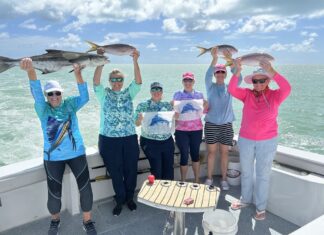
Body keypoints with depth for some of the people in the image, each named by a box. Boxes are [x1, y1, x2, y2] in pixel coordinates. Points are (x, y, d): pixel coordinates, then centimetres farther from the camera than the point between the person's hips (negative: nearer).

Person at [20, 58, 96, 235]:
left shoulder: (70, 104, 0)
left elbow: (84, 97, -18)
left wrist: (77, 73, -30)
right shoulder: (43, 109, -3)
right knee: (54, 193, 10)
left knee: (85, 188, 0)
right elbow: (36, 93, -22)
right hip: (53, 157, 0)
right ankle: (55, 220, 41)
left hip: (77, 153, 0)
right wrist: (30, 70, -42)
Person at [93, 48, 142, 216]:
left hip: (130, 138, 2)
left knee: (131, 170, 9)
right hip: (109, 139, -1)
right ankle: (120, 200, 28)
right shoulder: (104, 94, 4)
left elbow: (138, 82, -7)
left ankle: (129, 198, 31)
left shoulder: (128, 93, 8)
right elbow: (96, 81, -14)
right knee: (115, 172, 8)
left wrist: (135, 61, -19)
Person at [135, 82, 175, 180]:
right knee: (156, 169, -1)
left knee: (169, 168, 8)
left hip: (167, 141, 3)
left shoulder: (167, 105, 8)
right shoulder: (142, 105, -1)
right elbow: (137, 124, -2)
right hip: (150, 142, -3)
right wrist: (140, 119, -24)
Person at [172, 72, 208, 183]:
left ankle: (197, 181, 25)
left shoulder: (199, 94, 6)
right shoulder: (177, 95, 3)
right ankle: (183, 182, 20)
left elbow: (203, 111, 6)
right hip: (181, 129, -1)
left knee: (195, 154, 10)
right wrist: (174, 114, -19)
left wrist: (205, 106, -14)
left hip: (196, 129, 1)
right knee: (184, 155, 3)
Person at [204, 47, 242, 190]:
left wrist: (230, 59, -25)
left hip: (226, 124, 1)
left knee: (224, 152, 7)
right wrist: (214, 58, -30)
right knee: (211, 151, 6)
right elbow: (207, 75, -16)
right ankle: (209, 178, 19)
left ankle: (224, 179, 20)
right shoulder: (210, 86, 4)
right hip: (211, 124, -1)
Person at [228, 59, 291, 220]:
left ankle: (261, 207, 26)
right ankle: (245, 199, 37)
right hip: (245, 140, 3)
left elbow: (287, 89, -28)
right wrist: (237, 71, -32)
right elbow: (232, 90, -17)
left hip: (267, 142, -2)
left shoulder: (275, 96, -8)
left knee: (263, 175, 10)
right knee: (246, 172, 18)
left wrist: (272, 71, -40)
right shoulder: (247, 94, -3)